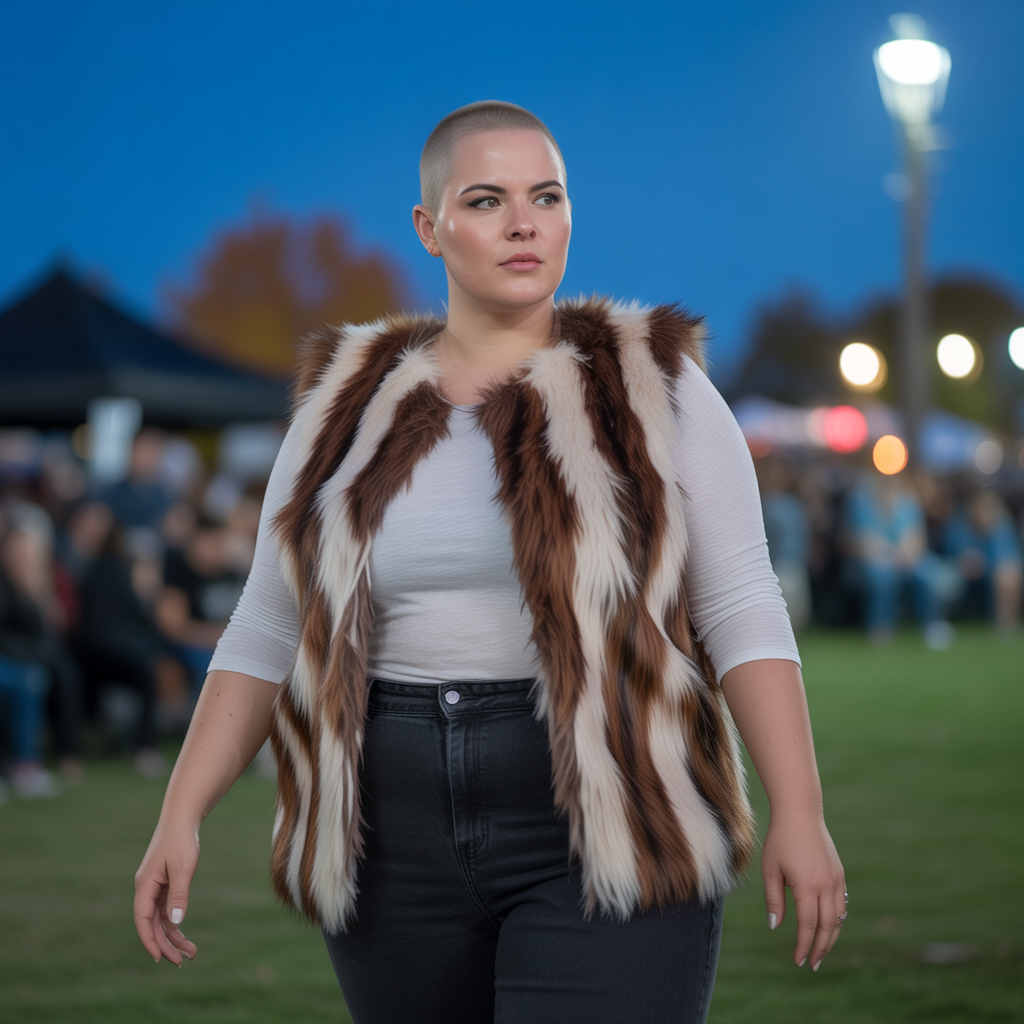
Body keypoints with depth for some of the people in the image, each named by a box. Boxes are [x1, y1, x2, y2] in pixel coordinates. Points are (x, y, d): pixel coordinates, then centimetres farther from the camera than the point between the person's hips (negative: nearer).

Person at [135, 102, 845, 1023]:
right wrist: (180, 819, 0)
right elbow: (267, 635, 8)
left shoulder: (653, 388, 0)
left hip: (605, 829, -3)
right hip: (399, 840, 4)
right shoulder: (348, 411, 8)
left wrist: (799, 812, -13)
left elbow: (743, 611, -4)